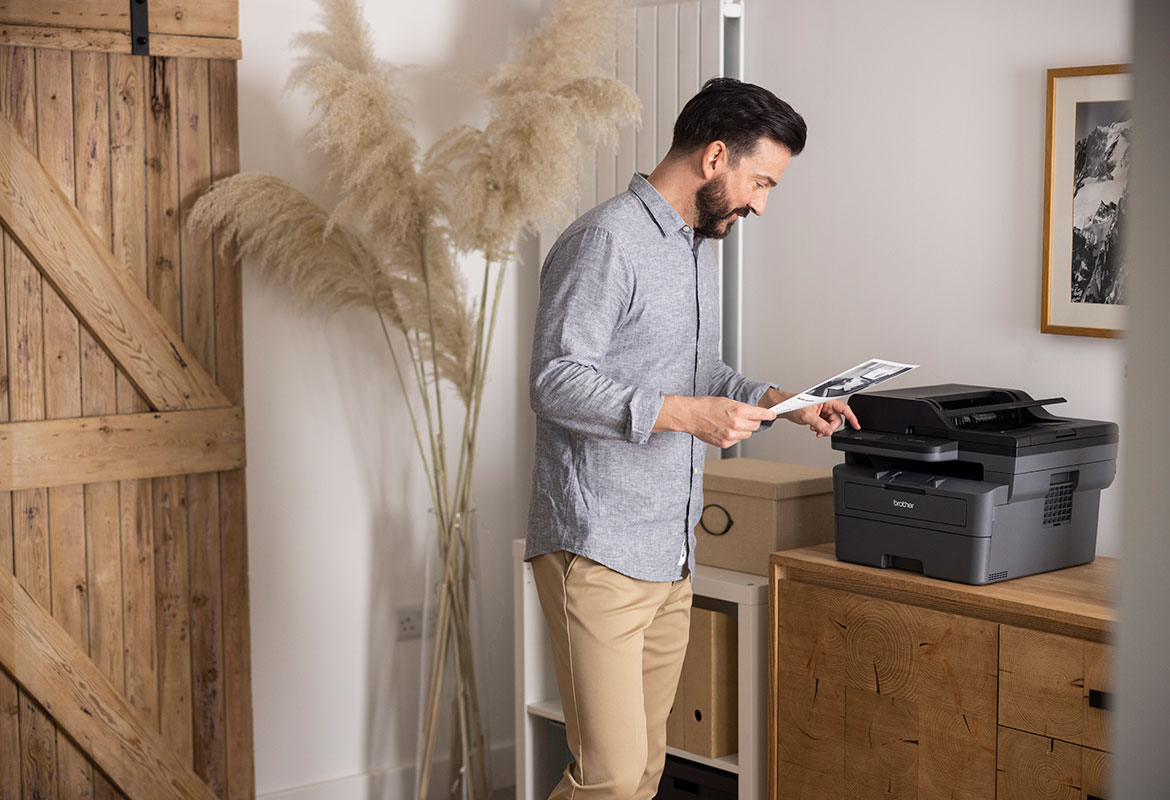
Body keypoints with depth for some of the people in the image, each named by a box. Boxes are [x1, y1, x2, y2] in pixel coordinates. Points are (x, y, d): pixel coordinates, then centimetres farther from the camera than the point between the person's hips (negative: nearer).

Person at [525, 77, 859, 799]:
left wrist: (777, 401, 12)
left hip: (671, 553, 9)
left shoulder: (700, 248, 19)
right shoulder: (607, 240, -13)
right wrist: (683, 414, -25)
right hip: (598, 553, -9)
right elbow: (557, 382, -19)